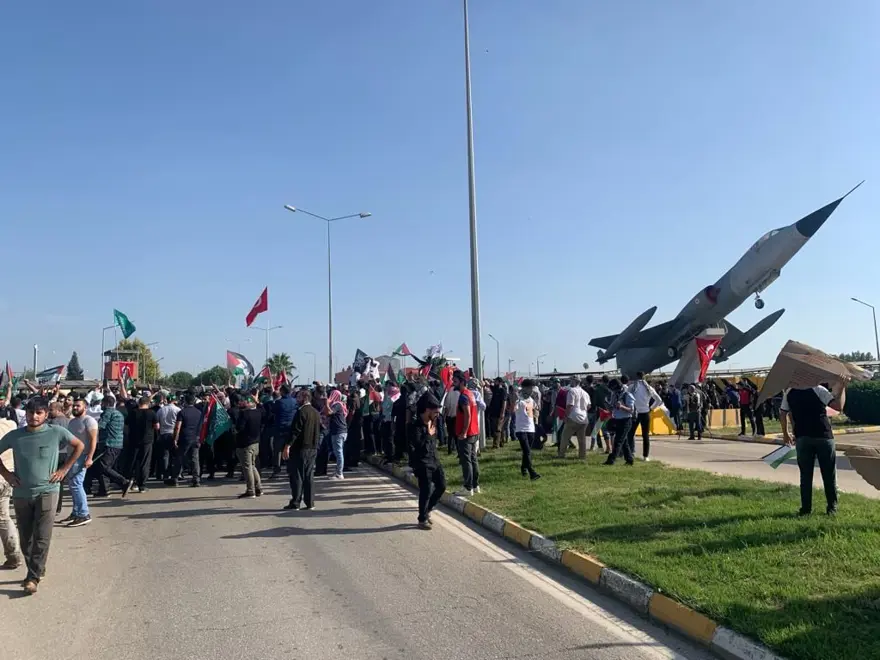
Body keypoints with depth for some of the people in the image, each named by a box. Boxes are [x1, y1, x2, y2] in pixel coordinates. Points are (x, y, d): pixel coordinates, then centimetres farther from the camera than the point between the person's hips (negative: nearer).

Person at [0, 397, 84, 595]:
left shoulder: (56, 432, -8)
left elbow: (79, 445, 5)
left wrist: (64, 469, 0)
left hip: (47, 492, -3)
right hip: (21, 494, 3)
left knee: (42, 537, -7)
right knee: (26, 538, 11)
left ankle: (33, 578, 1)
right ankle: (37, 570, 28)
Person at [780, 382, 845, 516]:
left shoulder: (789, 393, 4)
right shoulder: (818, 390, -9)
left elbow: (782, 413, 8)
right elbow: (839, 406, -14)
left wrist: (785, 433, 19)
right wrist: (842, 388, -4)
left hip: (802, 437, 3)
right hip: (823, 436, -3)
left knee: (805, 474, 8)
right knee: (829, 474, 10)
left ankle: (806, 508, 8)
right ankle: (832, 507, 15)